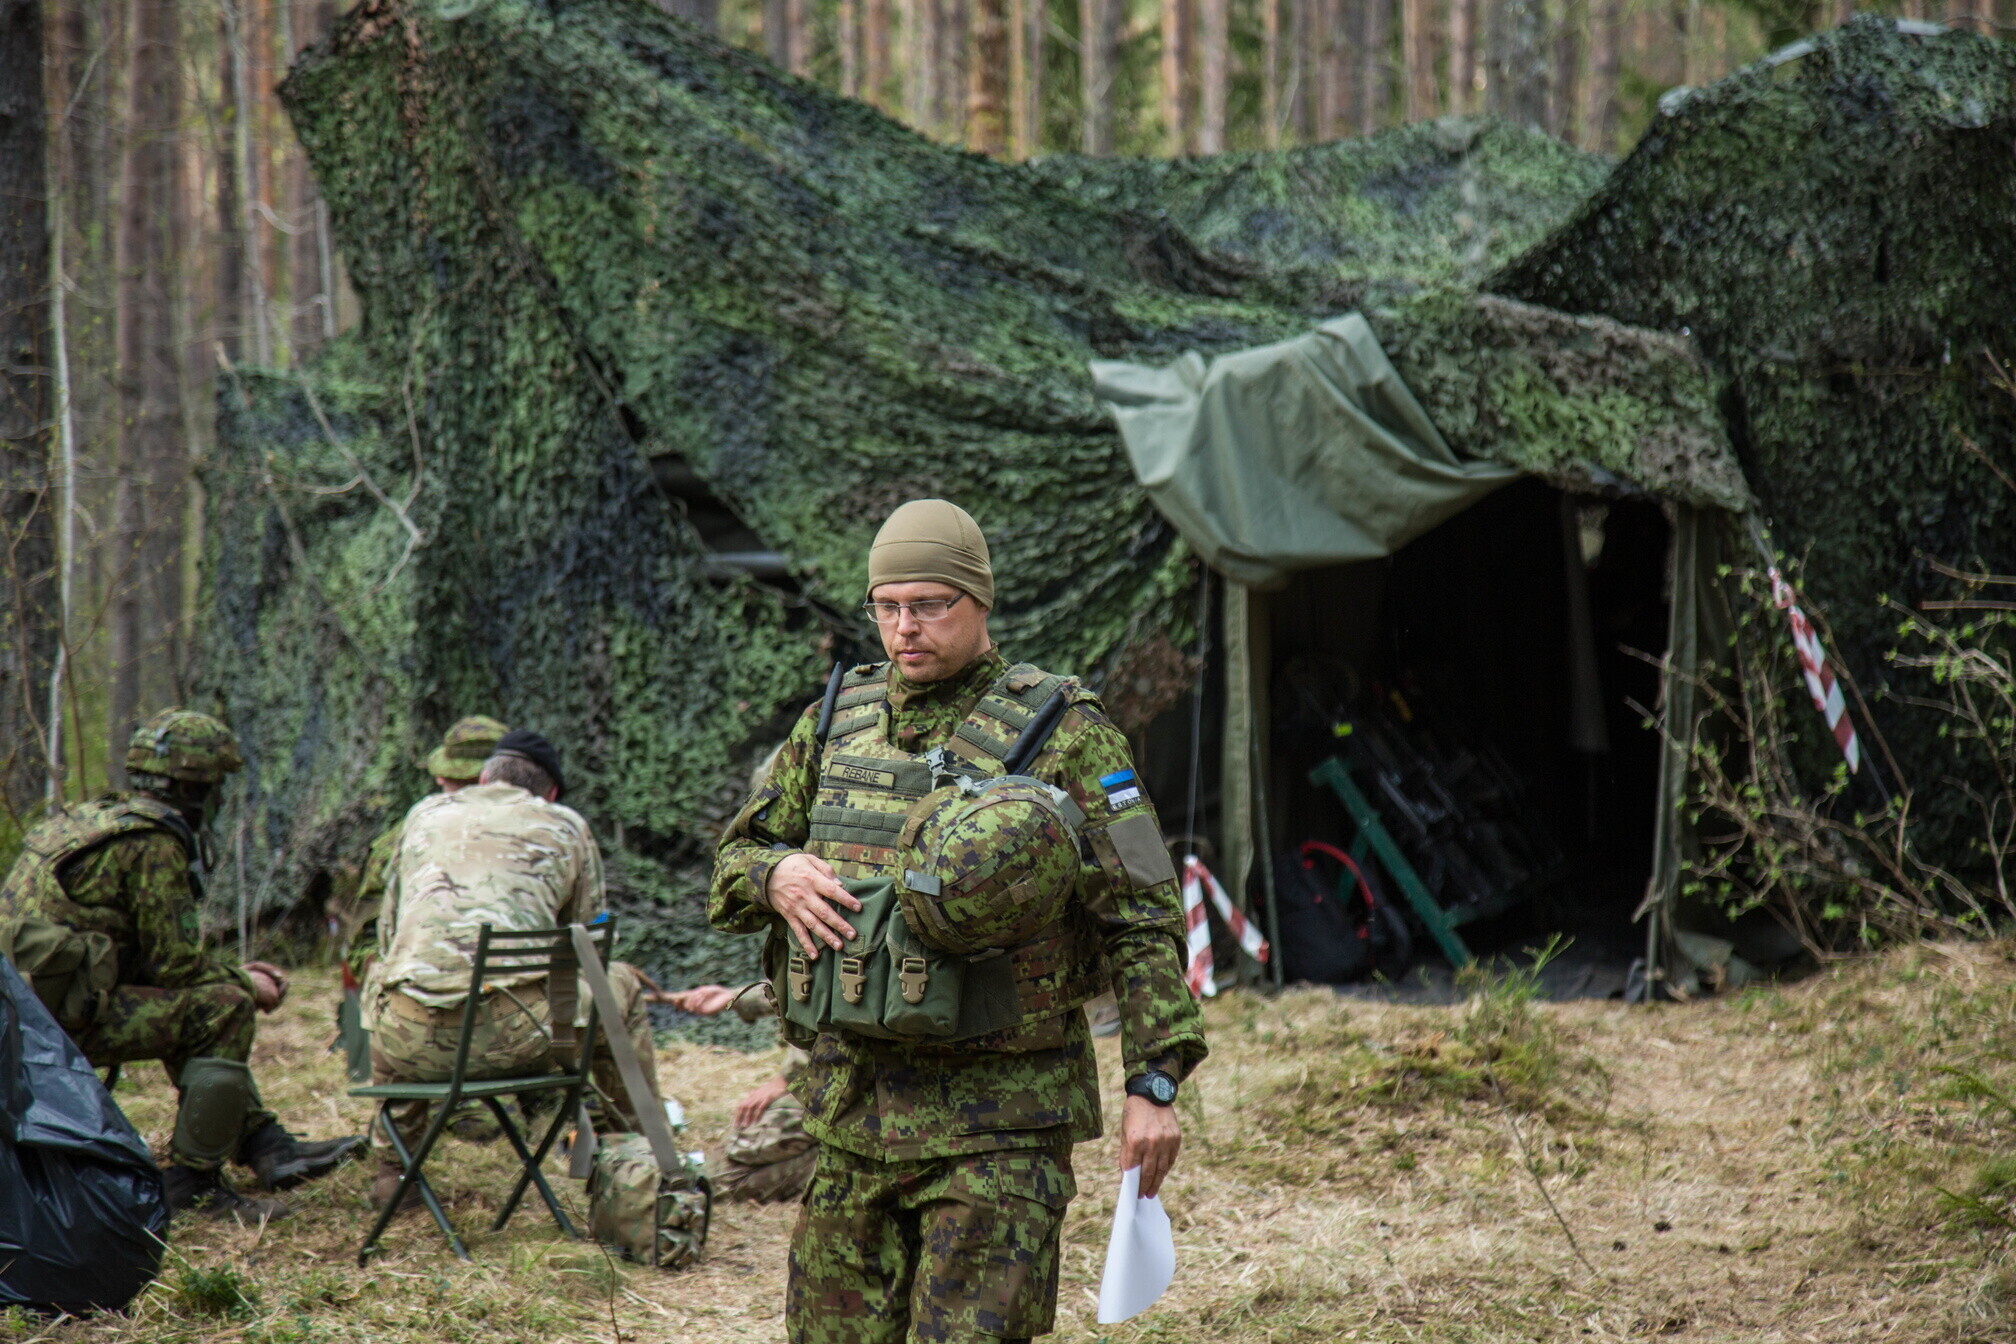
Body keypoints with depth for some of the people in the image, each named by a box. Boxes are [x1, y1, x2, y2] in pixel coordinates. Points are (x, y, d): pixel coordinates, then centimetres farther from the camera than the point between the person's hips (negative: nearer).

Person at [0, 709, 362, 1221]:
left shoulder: (94, 819, 19)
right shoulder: (153, 842, -11)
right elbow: (173, 963, -10)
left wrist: (235, 972, 23)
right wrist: (244, 982, 7)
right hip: (62, 1014, -10)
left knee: (189, 1003, 22)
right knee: (225, 1005, -9)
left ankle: (265, 1145, 18)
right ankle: (193, 1179, -6)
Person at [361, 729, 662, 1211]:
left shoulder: (426, 814, 25)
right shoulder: (565, 826, 20)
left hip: (411, 1040, 2)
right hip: (517, 1033, -2)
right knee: (620, 984, 28)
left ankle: (391, 1171, 40)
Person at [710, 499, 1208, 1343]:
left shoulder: (1062, 734, -5)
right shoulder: (835, 722, 10)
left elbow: (1142, 919, -7)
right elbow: (735, 855, 20)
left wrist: (1152, 1082, -15)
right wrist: (775, 875, -5)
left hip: (998, 1118, -5)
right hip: (851, 1107, 6)